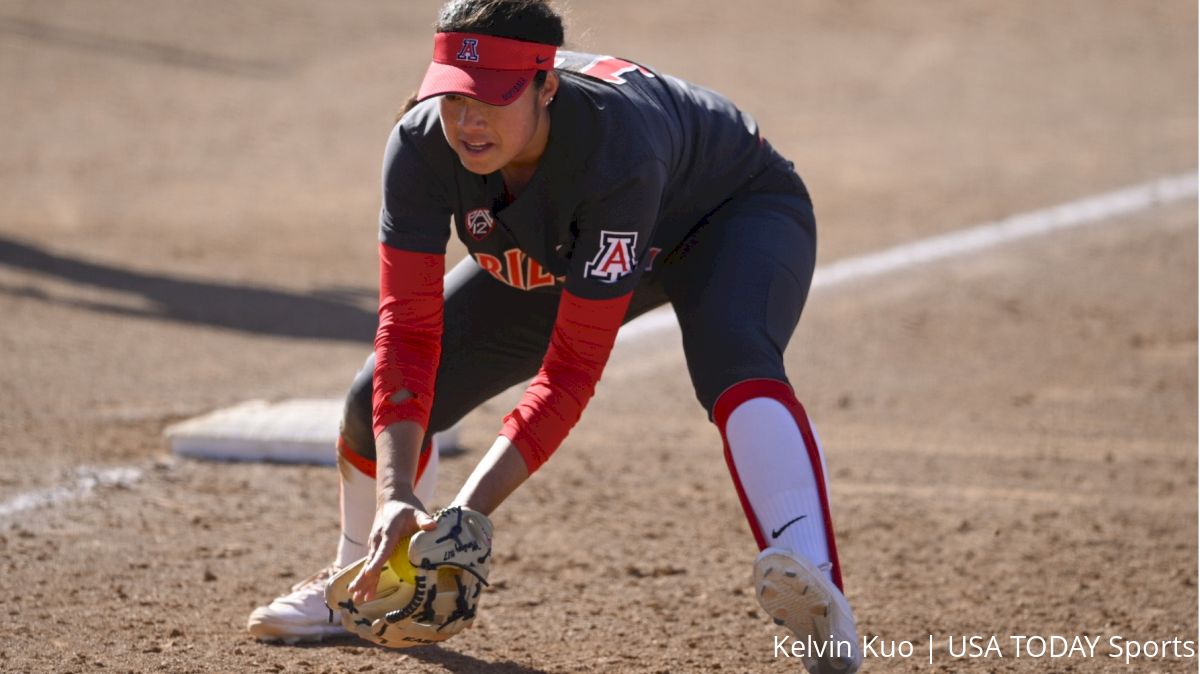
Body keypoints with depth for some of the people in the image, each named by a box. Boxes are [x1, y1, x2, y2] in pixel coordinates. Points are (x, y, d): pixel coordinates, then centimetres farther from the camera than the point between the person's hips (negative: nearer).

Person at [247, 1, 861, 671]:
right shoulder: (423, 145, -30)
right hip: (554, 258, 6)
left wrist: (470, 513, -46)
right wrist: (397, 494, -43)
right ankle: (360, 583, 28)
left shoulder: (615, 155, -43)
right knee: (380, 400, -3)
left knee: (732, 355, -40)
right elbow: (408, 334, -29)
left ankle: (817, 599, -58)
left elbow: (571, 370, -39)